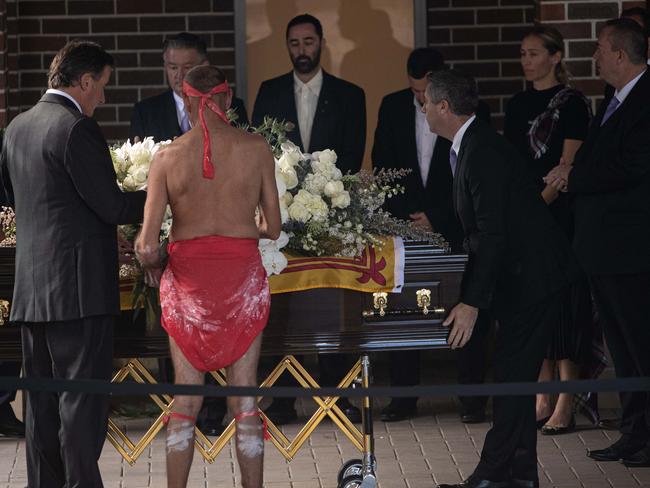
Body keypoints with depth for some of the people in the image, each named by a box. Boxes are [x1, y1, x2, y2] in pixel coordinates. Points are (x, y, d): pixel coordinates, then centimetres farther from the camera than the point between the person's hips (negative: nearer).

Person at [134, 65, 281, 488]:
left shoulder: (168, 157, -6)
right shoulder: (256, 149, -4)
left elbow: (147, 245, -10)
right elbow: (274, 228, 3)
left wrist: (150, 265, 13)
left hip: (189, 278, 0)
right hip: (242, 276, 0)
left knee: (186, 400, 9)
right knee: (245, 398, 7)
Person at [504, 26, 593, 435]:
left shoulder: (572, 104, -6)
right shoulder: (517, 106, 13)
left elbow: (568, 166, -12)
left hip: (560, 213, -7)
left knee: (564, 298, -5)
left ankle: (565, 405, -4)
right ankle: (543, 398, 12)